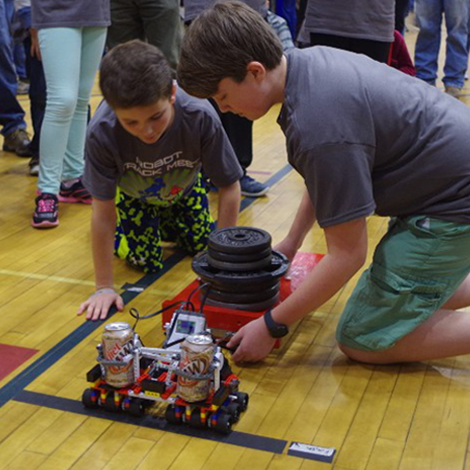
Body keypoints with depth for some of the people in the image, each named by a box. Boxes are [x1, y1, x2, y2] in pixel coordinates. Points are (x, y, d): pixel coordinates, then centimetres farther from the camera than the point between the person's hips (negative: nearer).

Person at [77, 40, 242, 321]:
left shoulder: (200, 117, -42)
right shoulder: (102, 133, -42)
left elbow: (229, 186, -27)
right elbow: (103, 212, -31)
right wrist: (104, 288, -26)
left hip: (184, 187, 2)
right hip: (132, 194, -1)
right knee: (147, 262, -7)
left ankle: (166, 221, 32)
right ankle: (120, 228, 25)